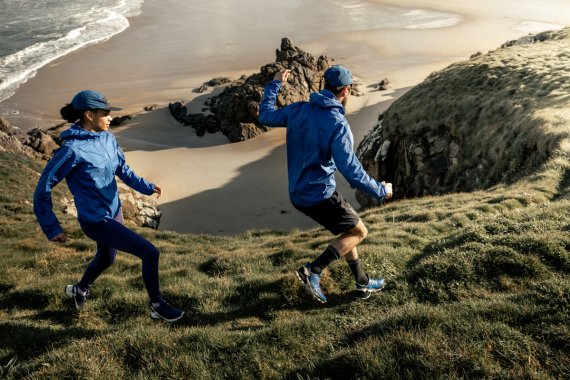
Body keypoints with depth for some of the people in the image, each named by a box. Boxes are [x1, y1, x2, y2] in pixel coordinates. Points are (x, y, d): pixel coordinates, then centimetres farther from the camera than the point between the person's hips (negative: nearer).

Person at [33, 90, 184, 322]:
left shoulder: (107, 138, -3)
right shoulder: (73, 149, -24)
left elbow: (122, 168, 7)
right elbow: (43, 189, -17)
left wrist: (145, 187, -10)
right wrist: (51, 229, -14)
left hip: (114, 211, 8)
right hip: (96, 221, -8)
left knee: (107, 258, 31)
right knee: (150, 253, -9)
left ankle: (79, 290, 60)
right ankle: (157, 306, 13)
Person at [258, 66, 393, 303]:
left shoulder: (298, 110, -1)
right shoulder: (338, 124, -22)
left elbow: (266, 116, 17)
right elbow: (351, 171, -24)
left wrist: (275, 85, 29)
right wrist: (381, 191, -9)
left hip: (298, 193, 8)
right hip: (320, 195, -8)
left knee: (348, 230, 23)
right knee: (359, 232, 10)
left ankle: (362, 282, 33)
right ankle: (313, 271, 1)